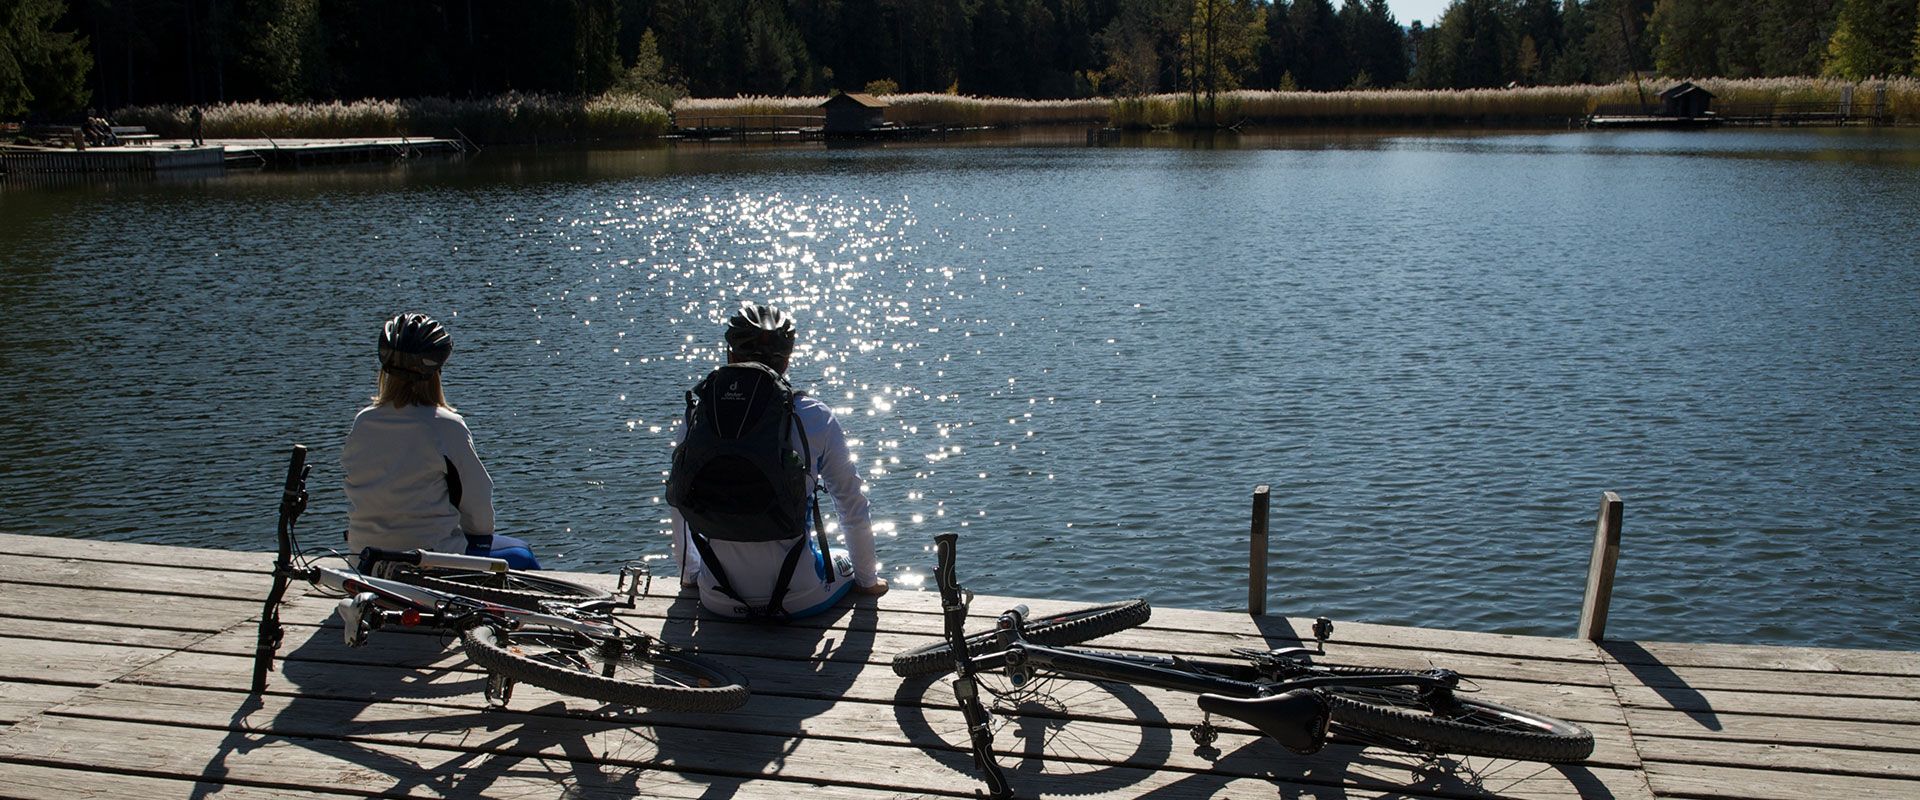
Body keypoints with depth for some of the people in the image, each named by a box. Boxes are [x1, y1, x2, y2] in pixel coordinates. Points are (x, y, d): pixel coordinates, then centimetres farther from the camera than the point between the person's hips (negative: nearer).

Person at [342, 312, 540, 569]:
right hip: (433, 554, -6)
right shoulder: (447, 426, -18)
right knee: (521, 555, 19)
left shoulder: (361, 422, -3)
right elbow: (477, 501, -11)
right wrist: (482, 534, 11)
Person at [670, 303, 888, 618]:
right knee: (847, 562, 33)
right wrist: (867, 579, 16)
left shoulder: (699, 417, -5)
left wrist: (689, 574, 26)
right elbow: (853, 505, -1)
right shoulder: (815, 418, -10)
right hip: (798, 600, -2)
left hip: (719, 601, 2)